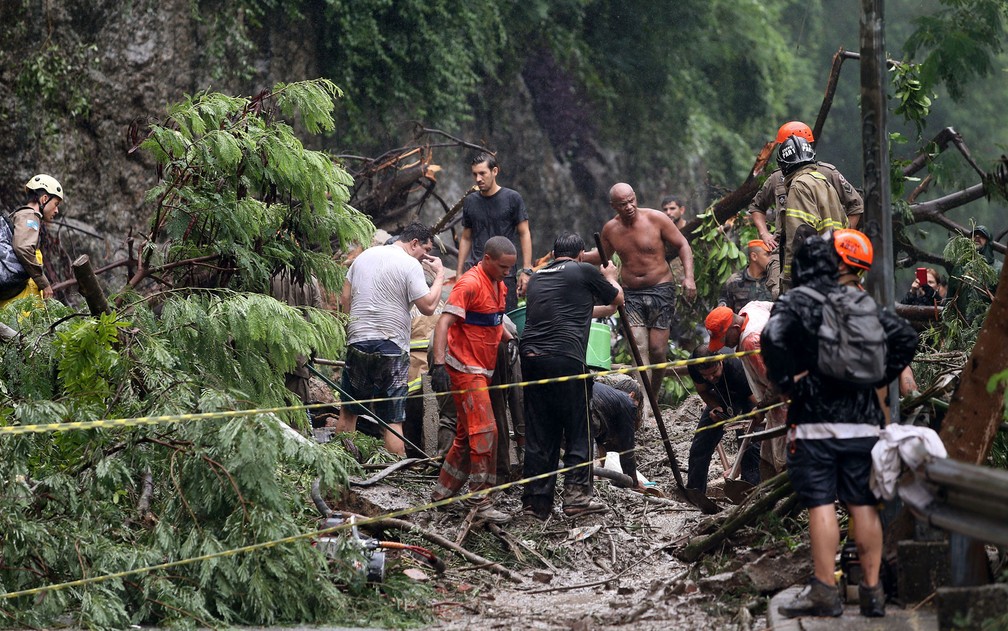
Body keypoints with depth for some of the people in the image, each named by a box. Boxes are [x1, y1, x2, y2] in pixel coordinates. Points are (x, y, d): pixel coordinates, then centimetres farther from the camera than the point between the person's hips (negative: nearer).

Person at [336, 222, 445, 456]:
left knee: (348, 412, 14)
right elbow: (428, 307, -12)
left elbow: (345, 298, 14)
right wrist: (439, 275, 0)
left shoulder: (364, 256, 13)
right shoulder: (410, 265, -7)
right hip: (392, 348, -5)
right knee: (393, 421, -3)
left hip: (357, 343, 5)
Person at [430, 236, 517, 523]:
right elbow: (444, 322, -24)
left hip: (482, 370, 9)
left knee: (467, 434, 13)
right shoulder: (470, 284, -17)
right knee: (484, 431, -13)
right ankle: (480, 502, -11)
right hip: (465, 369, -9)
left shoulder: (499, 286, 13)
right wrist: (439, 363, -33)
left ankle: (443, 492, 23)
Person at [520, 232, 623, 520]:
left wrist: (600, 309, 52)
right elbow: (618, 299, 20)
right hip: (565, 357, -6)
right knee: (578, 431, 4)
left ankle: (536, 502, 10)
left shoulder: (537, 278, 23)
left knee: (538, 434, 9)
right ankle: (576, 494, 0)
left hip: (530, 356, 6)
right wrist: (610, 278, 41)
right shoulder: (584, 272, 6)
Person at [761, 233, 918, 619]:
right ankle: (872, 591, 8)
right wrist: (878, 376, 9)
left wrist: (786, 382, -11)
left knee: (821, 504, -4)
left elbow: (773, 337, -22)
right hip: (863, 421, 4)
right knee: (864, 505, 7)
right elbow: (906, 337, 7)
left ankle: (825, 591, -5)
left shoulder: (794, 302, -2)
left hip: (815, 422, -4)